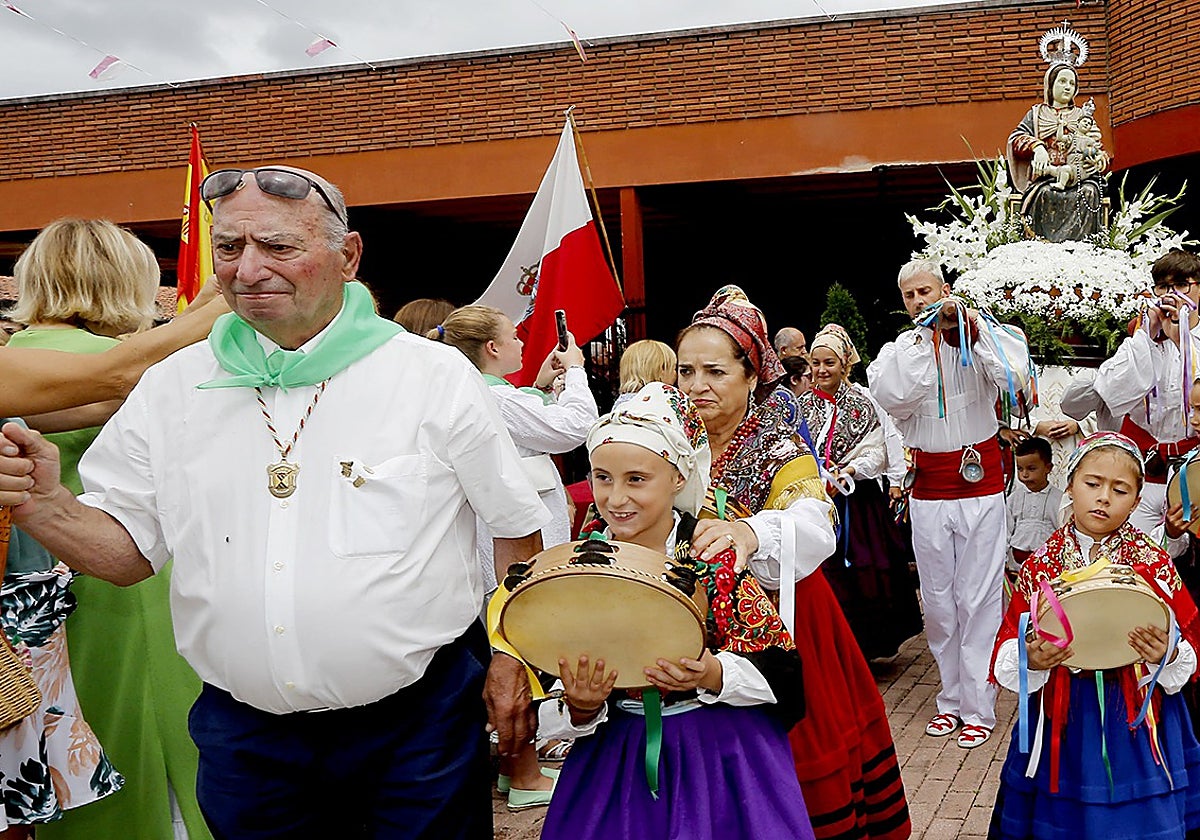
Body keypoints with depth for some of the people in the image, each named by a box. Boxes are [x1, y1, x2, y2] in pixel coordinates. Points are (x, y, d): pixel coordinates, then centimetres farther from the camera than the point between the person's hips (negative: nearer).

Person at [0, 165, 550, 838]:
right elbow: (129, 549, 5)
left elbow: (518, 528, 0)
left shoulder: (436, 376, -7)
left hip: (420, 721, -2)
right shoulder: (172, 387, 2)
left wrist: (513, 658, -3)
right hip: (242, 731, 3)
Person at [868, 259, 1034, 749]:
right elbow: (890, 397, -14)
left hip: (980, 488, -3)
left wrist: (968, 323, -17)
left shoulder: (980, 337, 0)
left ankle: (979, 708, 8)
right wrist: (923, 336, -13)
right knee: (938, 602, 9)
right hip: (927, 492, 3)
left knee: (978, 600, -1)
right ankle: (952, 699, 22)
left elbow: (1013, 375, -18)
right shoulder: (899, 350, 6)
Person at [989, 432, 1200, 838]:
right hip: (1062, 718, 1)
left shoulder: (1155, 566, -3)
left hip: (1136, 720, 0)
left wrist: (1166, 656, -22)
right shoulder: (1040, 566, -2)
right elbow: (1008, 649, 1)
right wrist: (1030, 660, -20)